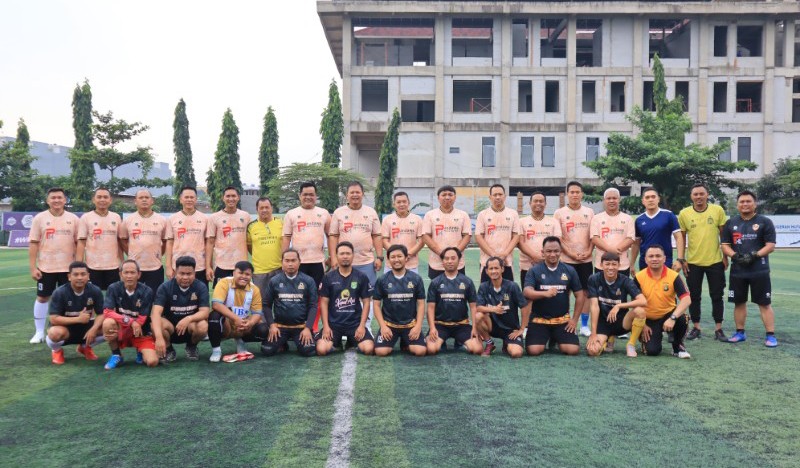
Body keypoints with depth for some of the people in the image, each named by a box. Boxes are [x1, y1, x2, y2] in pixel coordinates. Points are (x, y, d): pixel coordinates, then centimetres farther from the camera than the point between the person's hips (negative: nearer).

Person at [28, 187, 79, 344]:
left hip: (68, 267, 1)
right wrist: (32, 267, -6)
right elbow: (33, 244, -2)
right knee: (42, 298, 7)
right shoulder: (39, 218, -1)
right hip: (46, 267, 0)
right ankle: (39, 332, 18)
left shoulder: (73, 219, 2)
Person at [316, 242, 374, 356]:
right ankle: (337, 342, 14)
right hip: (333, 323, 0)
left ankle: (351, 340, 15)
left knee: (368, 349, -20)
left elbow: (366, 303, 3)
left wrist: (362, 325, -7)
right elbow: (324, 303, 2)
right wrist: (326, 326, -8)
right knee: (321, 350, -23)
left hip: (355, 323, 0)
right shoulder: (328, 277, 1)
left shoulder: (361, 277, 1)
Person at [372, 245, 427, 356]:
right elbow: (376, 304, 2)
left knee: (420, 351, -19)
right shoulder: (382, 280, -1)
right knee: (380, 351, -20)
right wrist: (383, 326, -9)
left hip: (411, 324, 0)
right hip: (389, 324, 0)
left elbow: (421, 304, 2)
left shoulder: (416, 279, 0)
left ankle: (405, 344, 15)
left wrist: (418, 326, -8)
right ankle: (391, 342, 15)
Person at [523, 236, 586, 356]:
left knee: (573, 350, -14)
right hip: (539, 319, -2)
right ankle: (546, 339, 19)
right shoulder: (534, 271, -4)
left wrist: (575, 319, 2)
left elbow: (580, 295, 8)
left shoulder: (569, 270, 3)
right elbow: (527, 292, -18)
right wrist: (545, 293, -36)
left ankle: (556, 340, 22)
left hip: (562, 320, 2)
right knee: (534, 350, -19)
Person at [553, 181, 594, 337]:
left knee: (586, 291, 6)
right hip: (566, 260, -2)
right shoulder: (559, 213, -2)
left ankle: (584, 325, 15)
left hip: (586, 259, 2)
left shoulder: (589, 212, 7)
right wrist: (571, 253, -13)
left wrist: (589, 251, -8)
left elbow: (593, 235, 8)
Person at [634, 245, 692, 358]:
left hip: (668, 314, 0)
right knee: (652, 351, -18)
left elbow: (686, 299, -22)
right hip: (649, 320, 0)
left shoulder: (674, 276, -13)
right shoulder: (639, 277, -11)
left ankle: (678, 347, -3)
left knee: (682, 319, -33)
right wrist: (642, 324, -7)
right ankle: (646, 338, 21)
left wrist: (672, 318, -35)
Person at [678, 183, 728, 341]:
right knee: (694, 296, 8)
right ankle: (696, 328, 19)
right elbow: (682, 237, 4)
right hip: (693, 262, 0)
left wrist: (725, 256, 0)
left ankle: (718, 329, 15)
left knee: (717, 296, 6)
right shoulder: (684, 213, -2)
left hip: (715, 261, 0)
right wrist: (681, 259, -1)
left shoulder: (717, 210, -3)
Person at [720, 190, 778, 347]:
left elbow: (770, 246, -4)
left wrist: (755, 255, -18)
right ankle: (740, 333, 21)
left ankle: (770, 335, 3)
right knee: (739, 302, 10)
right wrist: (735, 256, -11)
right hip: (737, 271, 3)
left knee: (764, 303, -2)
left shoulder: (765, 222, 1)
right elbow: (725, 245, 8)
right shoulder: (731, 223, 10)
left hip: (759, 271, -3)